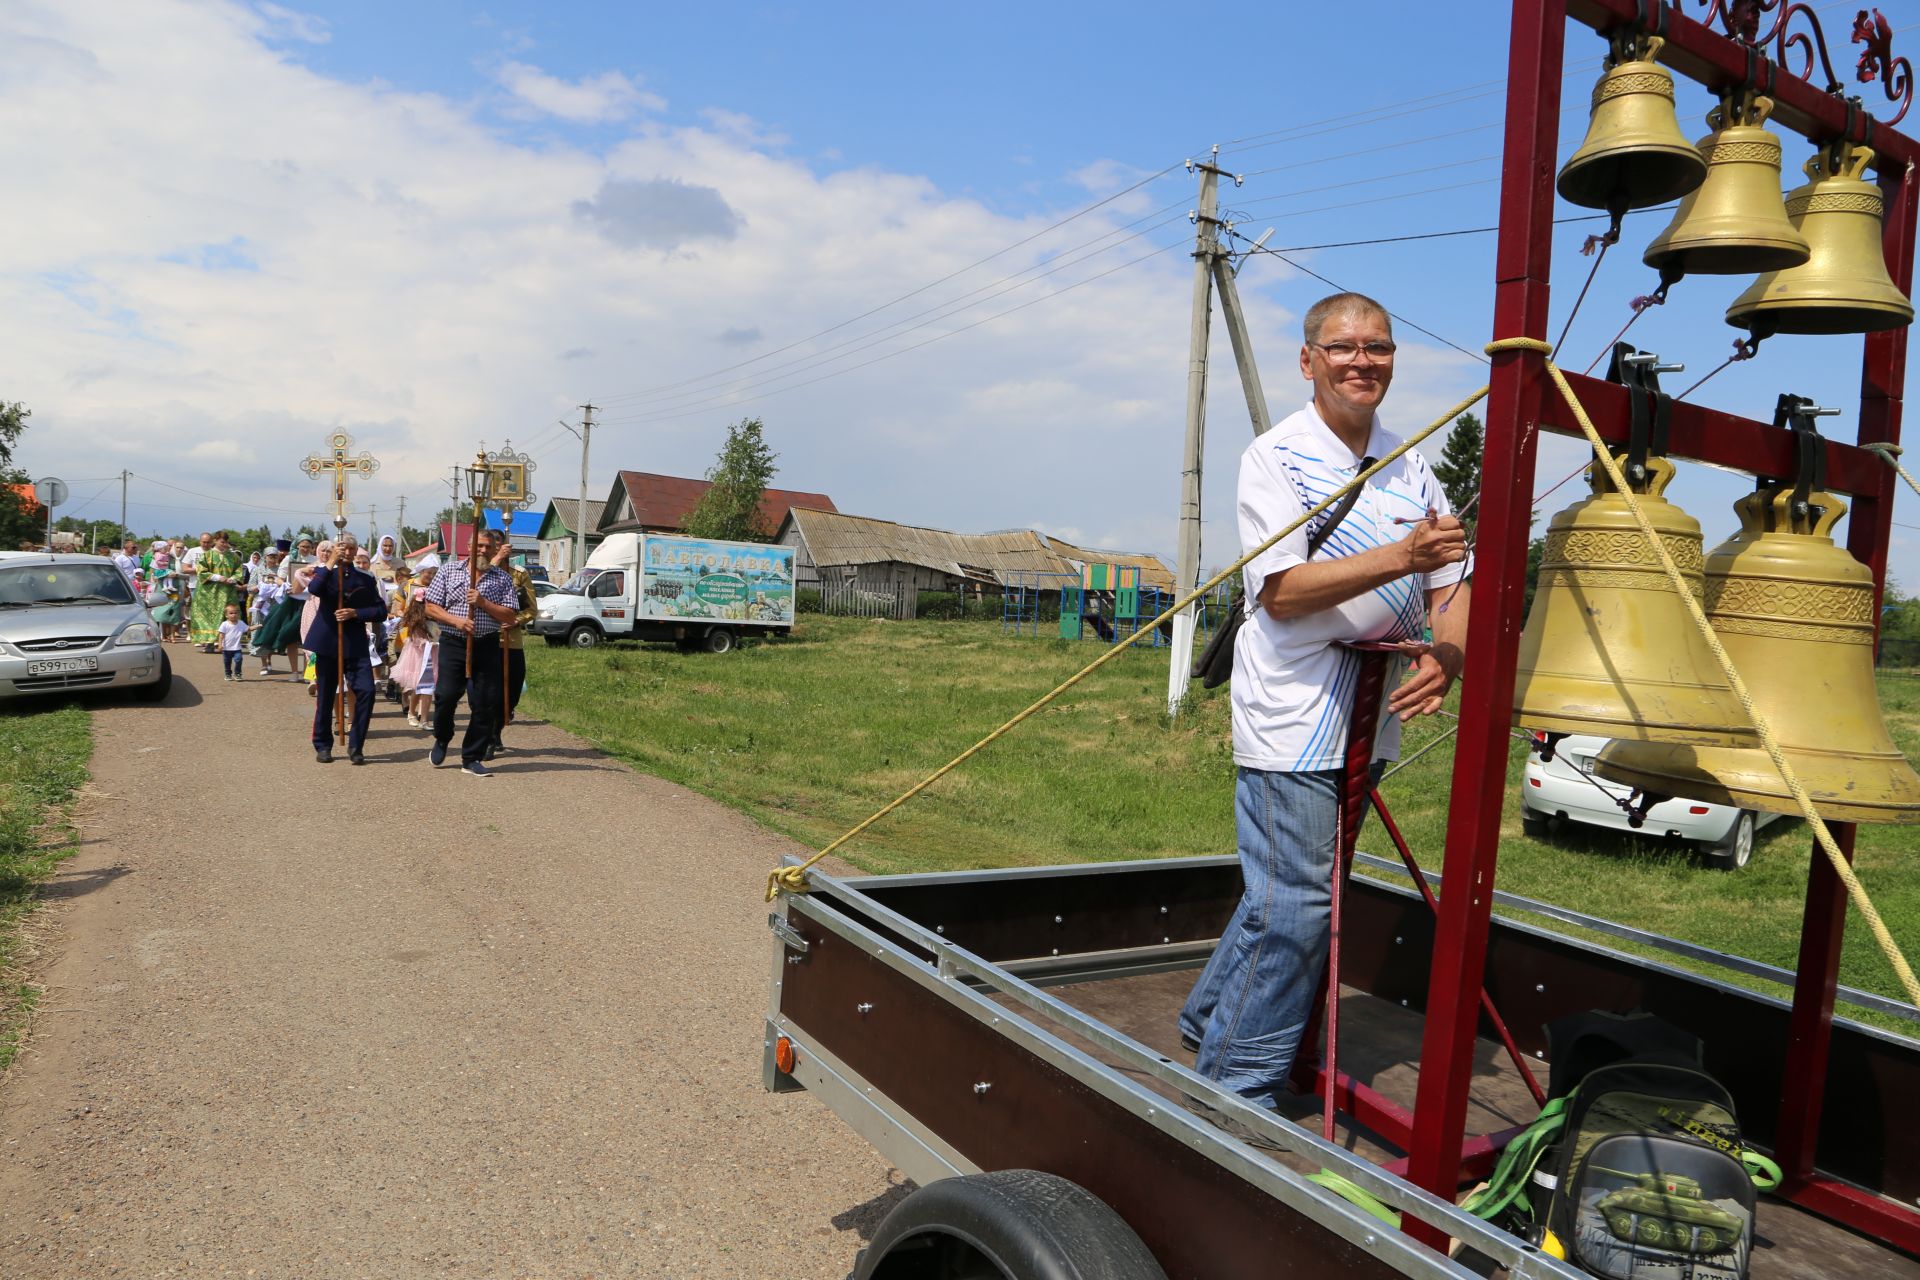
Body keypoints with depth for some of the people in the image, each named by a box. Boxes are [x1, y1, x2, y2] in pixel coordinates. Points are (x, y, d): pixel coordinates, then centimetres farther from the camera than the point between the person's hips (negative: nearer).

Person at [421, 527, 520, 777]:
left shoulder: (503, 578, 7)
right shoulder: (449, 570, 7)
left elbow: (509, 616, 2)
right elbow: (431, 607, 4)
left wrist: (482, 602, -12)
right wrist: (456, 621, -12)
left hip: (487, 645, 1)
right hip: (453, 643, -1)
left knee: (485, 704, -1)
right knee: (446, 695, -8)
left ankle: (471, 759, 11)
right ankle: (441, 740, 23)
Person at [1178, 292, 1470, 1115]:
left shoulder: (1409, 465, 12)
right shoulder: (1275, 457, -8)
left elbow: (1447, 583, 10)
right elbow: (1282, 590, -18)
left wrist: (1447, 654, -11)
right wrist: (1401, 557, -26)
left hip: (1369, 714, 7)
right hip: (1293, 715, -7)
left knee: (1294, 890, 16)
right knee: (1294, 903, -6)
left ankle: (1212, 1018, 35)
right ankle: (1236, 1089, 9)